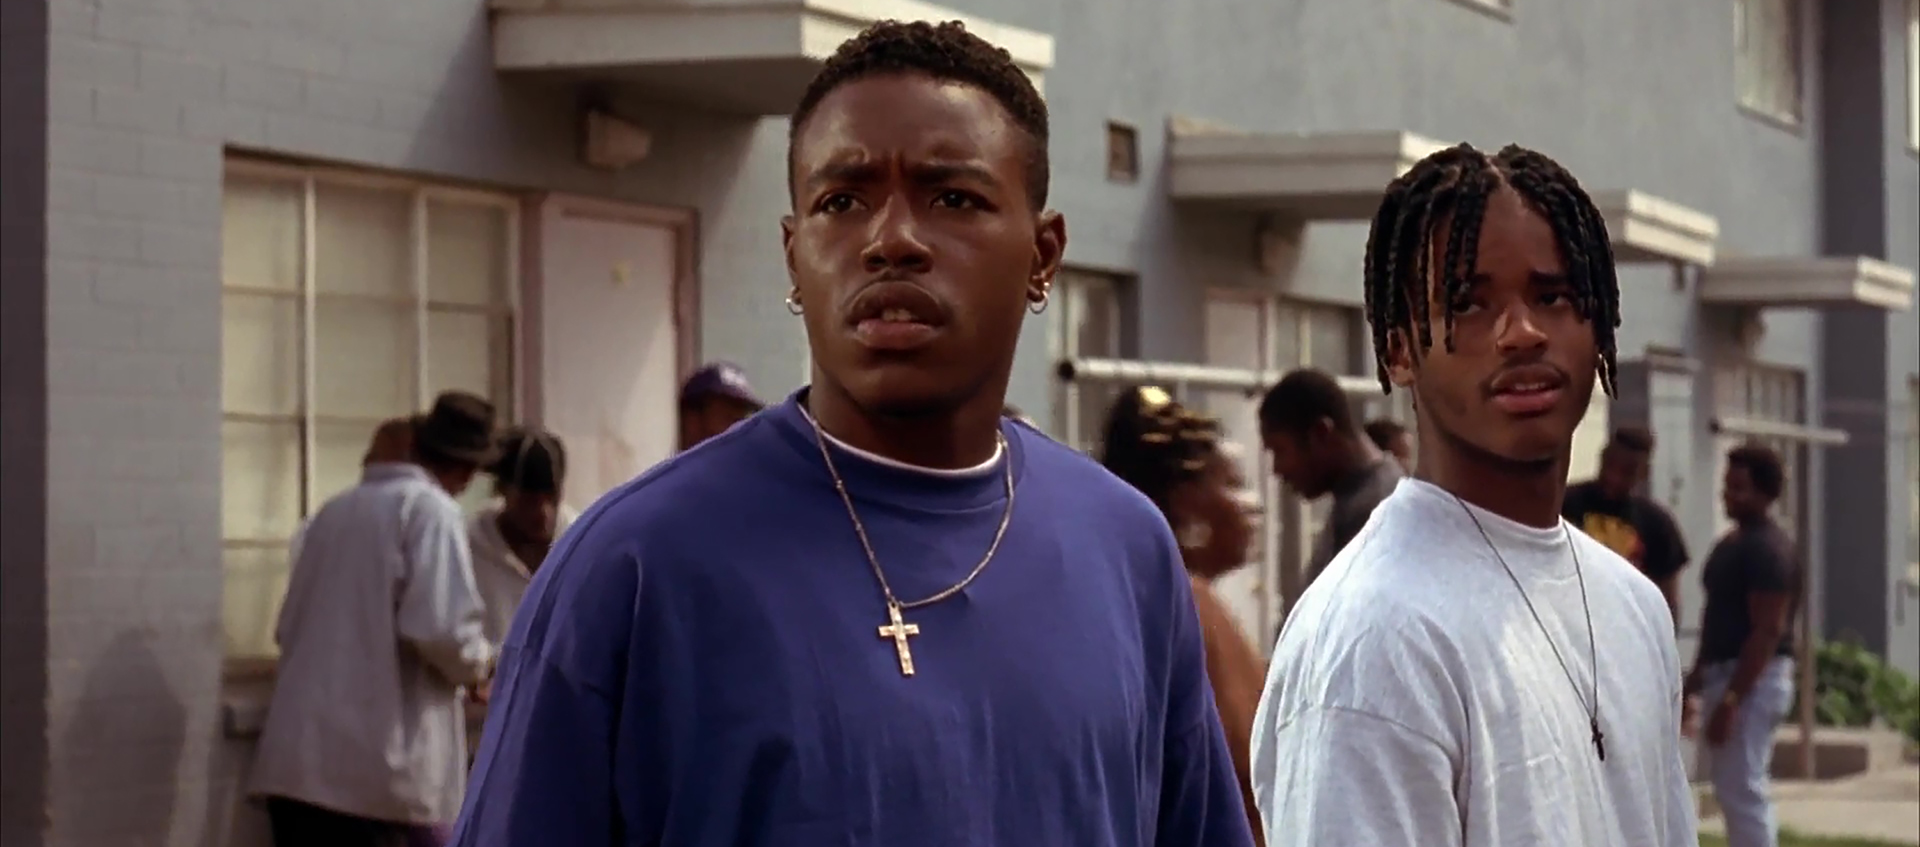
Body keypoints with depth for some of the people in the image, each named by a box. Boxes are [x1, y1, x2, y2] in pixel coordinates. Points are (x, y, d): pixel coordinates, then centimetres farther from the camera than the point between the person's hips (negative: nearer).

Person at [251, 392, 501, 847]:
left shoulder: (337, 507, 18)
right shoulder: (431, 509, -4)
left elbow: (290, 626, 23)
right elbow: (441, 630, -14)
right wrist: (481, 663, 6)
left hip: (298, 761, 7)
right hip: (379, 771, -7)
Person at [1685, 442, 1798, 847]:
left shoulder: (1768, 549, -16)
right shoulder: (1732, 543, 15)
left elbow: (1768, 631, -21)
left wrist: (1731, 698, -24)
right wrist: (1697, 675, 20)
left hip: (1753, 679, -11)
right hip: (1726, 674, 11)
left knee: (1743, 789, -10)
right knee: (1734, 787, 14)